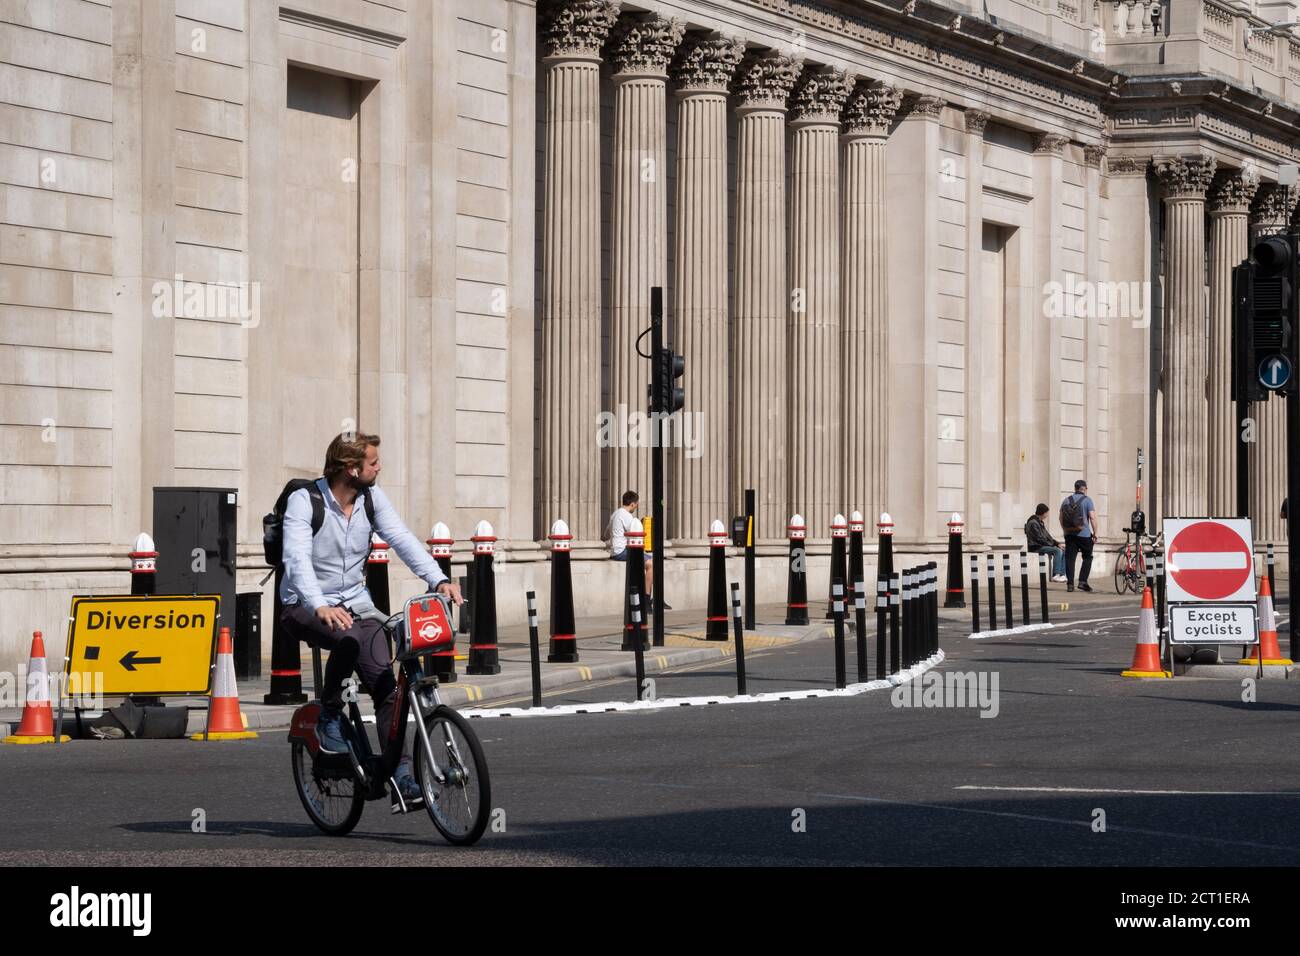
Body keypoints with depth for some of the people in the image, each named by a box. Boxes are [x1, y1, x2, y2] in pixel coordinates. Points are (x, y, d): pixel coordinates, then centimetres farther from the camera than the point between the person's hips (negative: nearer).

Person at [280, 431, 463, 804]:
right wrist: (320, 606, -47)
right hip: (305, 606, -5)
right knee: (348, 639, -37)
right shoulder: (304, 501, -18)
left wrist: (438, 580, -26)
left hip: (355, 602, 5)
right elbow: (297, 558, -30)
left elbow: (402, 539, -10)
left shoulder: (372, 498, -1)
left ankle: (401, 771, -8)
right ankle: (329, 717, -15)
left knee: (384, 682, -12)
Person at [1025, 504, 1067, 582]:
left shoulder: (1040, 522, 17)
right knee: (1057, 551, -26)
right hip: (1036, 547, -10)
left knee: (1063, 551, -5)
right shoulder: (1033, 523, -15)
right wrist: (1052, 545, -15)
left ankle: (1062, 574, -11)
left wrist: (1057, 543, 6)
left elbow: (1047, 536, 20)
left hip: (1043, 545, 10)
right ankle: (1055, 575, -26)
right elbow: (1039, 539, -19)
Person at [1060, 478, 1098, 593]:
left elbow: (1061, 518, 14)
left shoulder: (1066, 500, 9)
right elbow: (1092, 518, -10)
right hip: (1084, 534, -4)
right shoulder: (1087, 500, -5)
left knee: (1070, 558, 4)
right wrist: (1095, 534, -5)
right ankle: (1082, 581, 1)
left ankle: (1070, 583, 0)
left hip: (1069, 535, 4)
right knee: (1087, 558, 9)